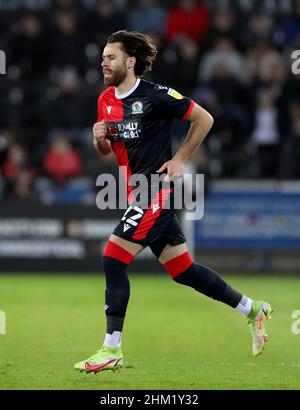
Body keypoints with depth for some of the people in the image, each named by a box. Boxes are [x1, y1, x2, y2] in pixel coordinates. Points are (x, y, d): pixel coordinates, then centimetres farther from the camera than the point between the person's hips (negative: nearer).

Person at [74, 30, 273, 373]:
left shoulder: (156, 96, -13)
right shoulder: (106, 100, 9)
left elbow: (204, 119, -5)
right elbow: (106, 150, 20)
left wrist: (179, 160, -7)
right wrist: (99, 139, -3)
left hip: (157, 188, -8)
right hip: (137, 190, 8)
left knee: (113, 259, -15)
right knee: (183, 270, 12)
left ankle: (111, 350, -10)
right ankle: (252, 309, 27)